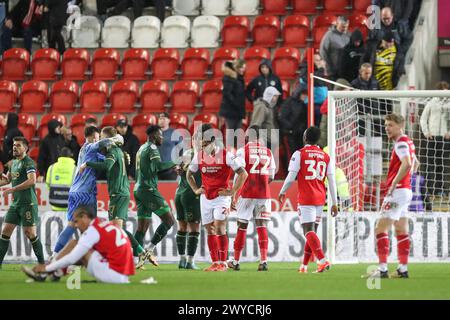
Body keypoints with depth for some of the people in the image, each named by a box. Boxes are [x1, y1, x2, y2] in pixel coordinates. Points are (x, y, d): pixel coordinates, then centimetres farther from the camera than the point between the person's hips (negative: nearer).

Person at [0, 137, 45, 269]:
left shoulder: (28, 162, -10)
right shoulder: (14, 162, 16)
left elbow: (32, 181, -24)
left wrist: (12, 190, -24)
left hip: (28, 203, -8)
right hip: (15, 203, 8)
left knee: (30, 233, -7)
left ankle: (42, 262, 3)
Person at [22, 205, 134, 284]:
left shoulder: (92, 230, -9)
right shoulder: (106, 225, 18)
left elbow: (72, 259, -9)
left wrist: (47, 268, 0)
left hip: (115, 274, -9)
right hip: (123, 276, 9)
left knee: (74, 244, 0)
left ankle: (44, 274, 6)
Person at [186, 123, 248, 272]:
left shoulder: (226, 156, -12)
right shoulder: (199, 156, 3)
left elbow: (243, 173, -9)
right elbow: (189, 174, 20)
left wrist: (232, 192, -10)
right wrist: (196, 190, 9)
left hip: (222, 197, -5)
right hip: (206, 197, 5)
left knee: (219, 228, -15)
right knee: (210, 231, 5)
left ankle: (223, 262, -11)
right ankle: (215, 262, 10)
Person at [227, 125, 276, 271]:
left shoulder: (243, 151, -3)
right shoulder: (268, 152, 9)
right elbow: (271, 177, 12)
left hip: (247, 193, -3)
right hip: (264, 194, 3)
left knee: (242, 226, 6)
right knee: (262, 226, 3)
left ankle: (236, 261, 14)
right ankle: (263, 260, -9)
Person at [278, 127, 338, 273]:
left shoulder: (299, 154, -5)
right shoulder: (326, 156, 9)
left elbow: (291, 177, -6)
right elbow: (332, 181, 7)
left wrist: (282, 192, 12)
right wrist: (334, 203, 10)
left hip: (306, 198, -5)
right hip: (320, 199, 5)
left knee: (309, 231, -9)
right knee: (312, 231, 13)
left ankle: (322, 260, -26)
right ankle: (304, 265, 18)